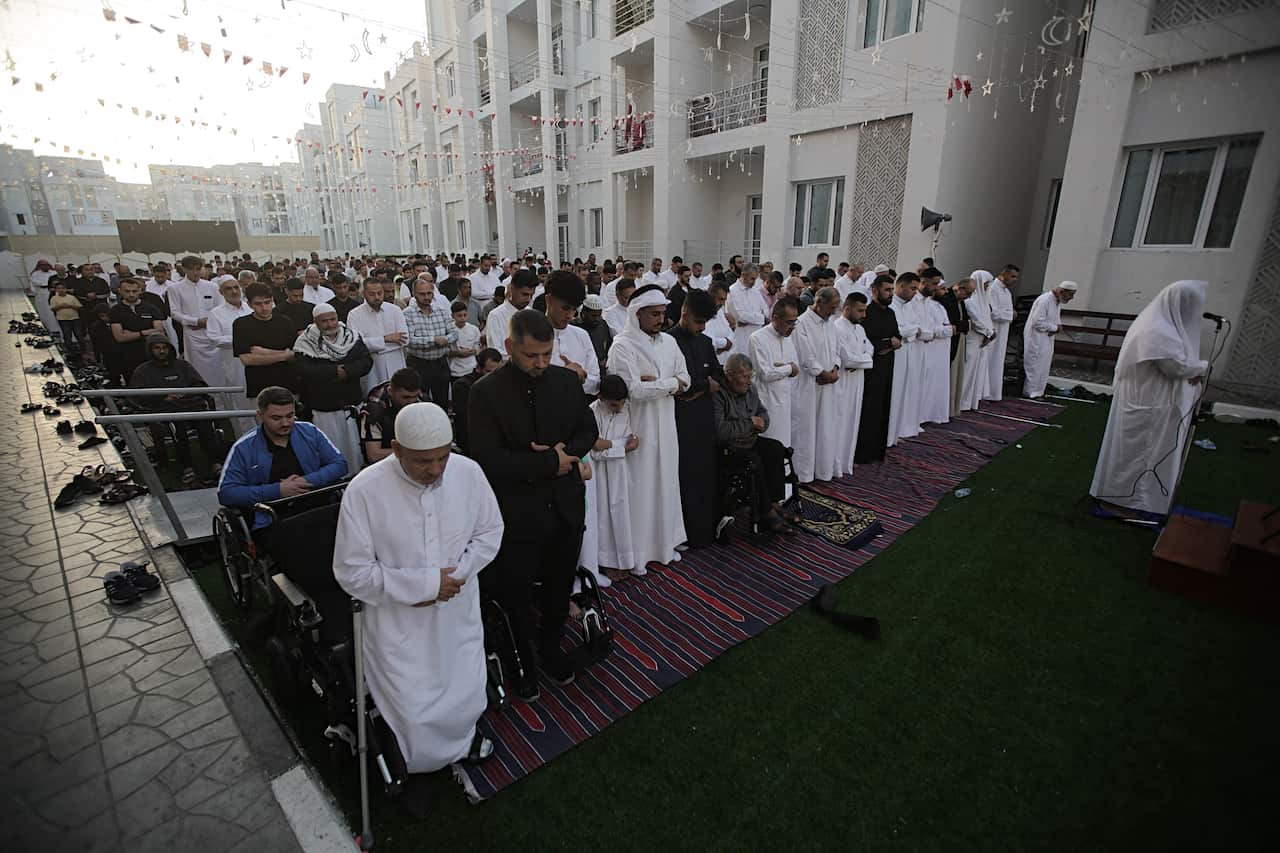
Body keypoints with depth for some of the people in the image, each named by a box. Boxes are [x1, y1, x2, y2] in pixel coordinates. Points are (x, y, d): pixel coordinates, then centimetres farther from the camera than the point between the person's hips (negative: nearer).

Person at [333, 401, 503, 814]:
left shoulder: (469, 472, -14)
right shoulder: (364, 491, -22)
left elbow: (490, 532, -1)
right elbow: (352, 572, -15)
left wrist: (455, 575, -15)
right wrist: (424, 583, -20)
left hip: (459, 612, 3)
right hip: (400, 621, -2)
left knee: (468, 696, 15)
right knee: (413, 715, 5)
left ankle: (461, 736, 52)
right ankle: (416, 767, 41)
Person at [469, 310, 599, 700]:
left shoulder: (566, 380, -2)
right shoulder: (486, 392, -15)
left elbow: (588, 430, 7)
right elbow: (488, 459, -21)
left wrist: (567, 451, -14)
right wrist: (550, 463, -20)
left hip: (565, 507, 4)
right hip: (518, 513, -4)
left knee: (560, 585, 22)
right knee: (517, 593, 15)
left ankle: (550, 644, 48)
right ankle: (523, 659, 41)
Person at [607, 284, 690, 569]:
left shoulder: (669, 341, 9)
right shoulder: (623, 345, -12)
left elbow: (685, 381, 7)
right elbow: (634, 390, -21)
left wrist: (655, 382, -12)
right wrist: (669, 382, -10)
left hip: (665, 426, 6)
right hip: (638, 427, -6)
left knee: (666, 482, 15)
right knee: (639, 486, 2)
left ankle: (664, 541, 31)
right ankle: (636, 550, 18)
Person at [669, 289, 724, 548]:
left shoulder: (705, 342, 14)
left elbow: (719, 376, 15)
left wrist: (698, 390, -5)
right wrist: (706, 385, -6)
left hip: (706, 418, 7)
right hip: (682, 420, -6)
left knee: (707, 474, 10)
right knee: (687, 477, -1)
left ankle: (708, 530, 22)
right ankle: (689, 535, 11)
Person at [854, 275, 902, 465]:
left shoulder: (890, 313, 14)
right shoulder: (867, 313, -13)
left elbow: (897, 338, 20)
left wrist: (893, 343, -4)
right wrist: (889, 343, -6)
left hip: (887, 369, 8)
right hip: (870, 369, -8)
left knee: (883, 411, 11)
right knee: (868, 412, -2)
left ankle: (878, 451, 21)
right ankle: (862, 455, 8)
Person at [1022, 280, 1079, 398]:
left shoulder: (1058, 301, 10)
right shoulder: (1044, 300, -20)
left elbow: (1056, 319, 20)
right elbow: (1038, 322, -24)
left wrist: (1056, 327, -2)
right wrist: (1054, 328, -14)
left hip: (1047, 339, 9)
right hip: (1036, 339, -9)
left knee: (1044, 366, 12)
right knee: (1035, 366, -3)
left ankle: (1038, 392, 19)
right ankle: (1033, 393, 4)